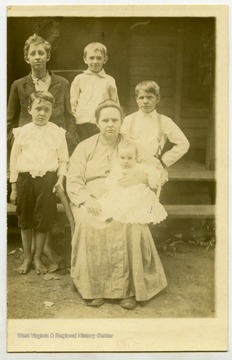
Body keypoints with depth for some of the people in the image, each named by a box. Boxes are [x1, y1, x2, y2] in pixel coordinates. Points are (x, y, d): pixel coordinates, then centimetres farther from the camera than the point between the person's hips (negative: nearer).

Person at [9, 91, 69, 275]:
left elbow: (63, 160, 3)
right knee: (25, 219, 11)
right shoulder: (22, 132, -1)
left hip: (48, 179, -1)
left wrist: (61, 178, -12)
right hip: (26, 178, 1)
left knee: (44, 219, 5)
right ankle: (27, 257, 28)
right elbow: (14, 160, 4)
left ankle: (38, 257, 25)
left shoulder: (57, 132, -3)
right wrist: (14, 188, 4)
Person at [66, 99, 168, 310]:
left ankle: (130, 287, -18)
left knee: (133, 226, -31)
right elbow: (73, 182, 2)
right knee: (89, 225, -32)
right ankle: (93, 287, -17)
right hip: (92, 203, 0)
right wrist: (86, 199, -17)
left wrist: (140, 175, -14)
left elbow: (159, 170, 5)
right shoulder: (85, 148, 12)